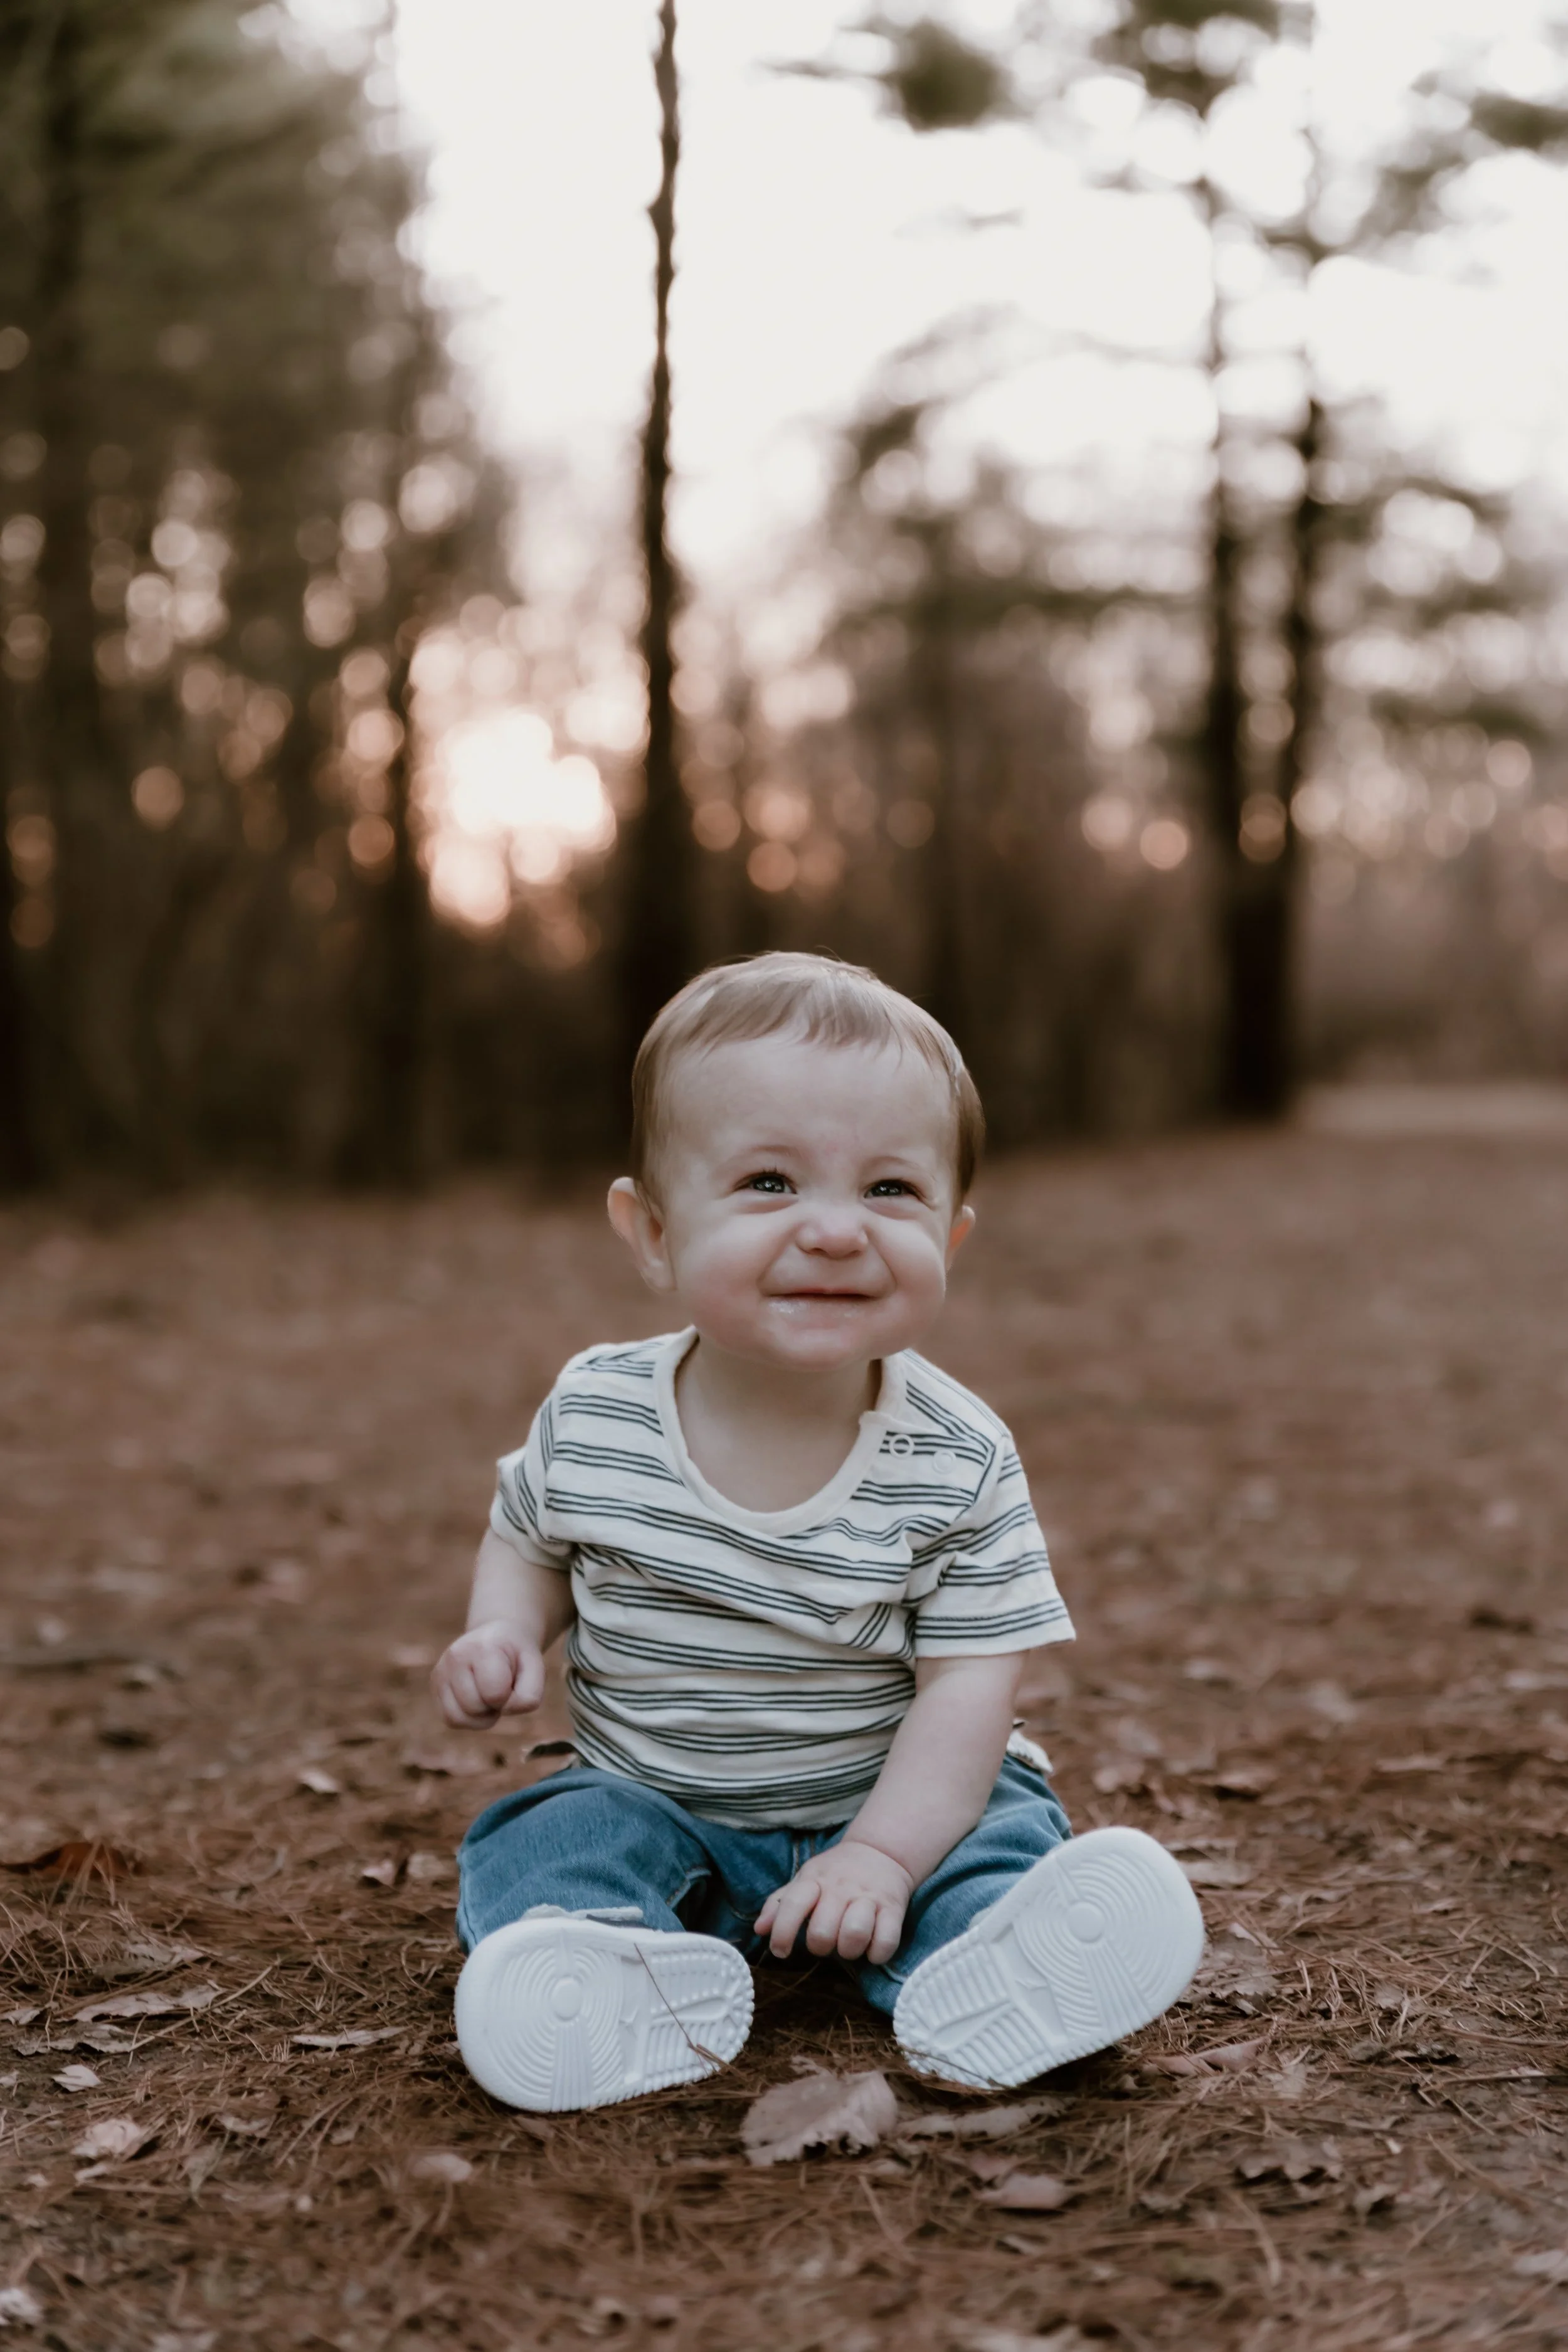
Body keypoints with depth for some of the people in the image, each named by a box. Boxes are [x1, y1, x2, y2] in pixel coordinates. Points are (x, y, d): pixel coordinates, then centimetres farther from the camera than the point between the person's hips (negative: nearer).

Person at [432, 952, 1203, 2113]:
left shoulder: (961, 1463, -17)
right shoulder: (591, 1419, -12)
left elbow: (969, 1679, -16)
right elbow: (529, 1539, 9)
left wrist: (884, 1853, -27)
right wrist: (504, 1633, -11)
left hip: (889, 1802, -1)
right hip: (653, 1803, 2)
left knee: (1007, 1835, -25)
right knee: (538, 1844, -22)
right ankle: (629, 1978, -45)